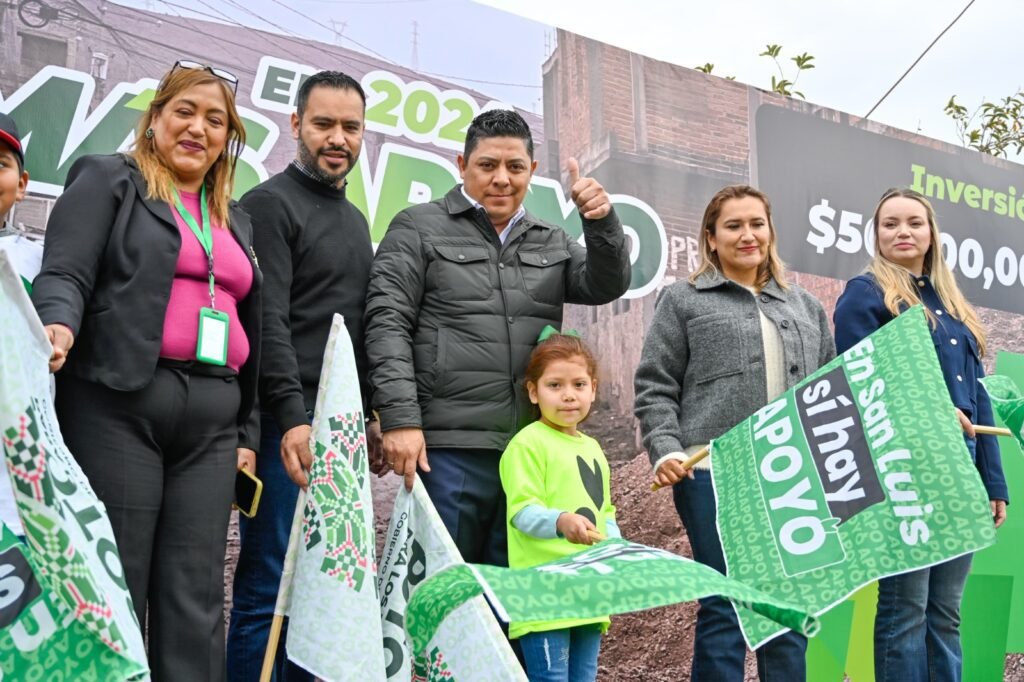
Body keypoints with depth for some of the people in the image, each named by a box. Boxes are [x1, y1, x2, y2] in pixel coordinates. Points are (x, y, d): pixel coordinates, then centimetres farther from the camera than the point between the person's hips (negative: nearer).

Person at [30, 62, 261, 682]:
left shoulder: (235, 219, 23)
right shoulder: (108, 180, 7)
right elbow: (65, 274, -5)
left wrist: (245, 432, 15)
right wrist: (59, 327, -28)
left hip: (211, 419, 5)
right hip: (120, 403, -5)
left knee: (196, 597, 1)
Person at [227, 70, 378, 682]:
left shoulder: (356, 219, 20)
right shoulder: (270, 204, -4)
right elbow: (267, 323, -14)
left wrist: (369, 415, 19)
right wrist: (293, 418, -22)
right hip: (290, 425, -7)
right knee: (270, 586, -5)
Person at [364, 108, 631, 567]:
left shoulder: (551, 242, 19)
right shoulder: (419, 229, 5)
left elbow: (607, 286, 6)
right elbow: (387, 325, -3)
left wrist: (600, 221, -12)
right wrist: (400, 419, -14)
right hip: (449, 447, -4)